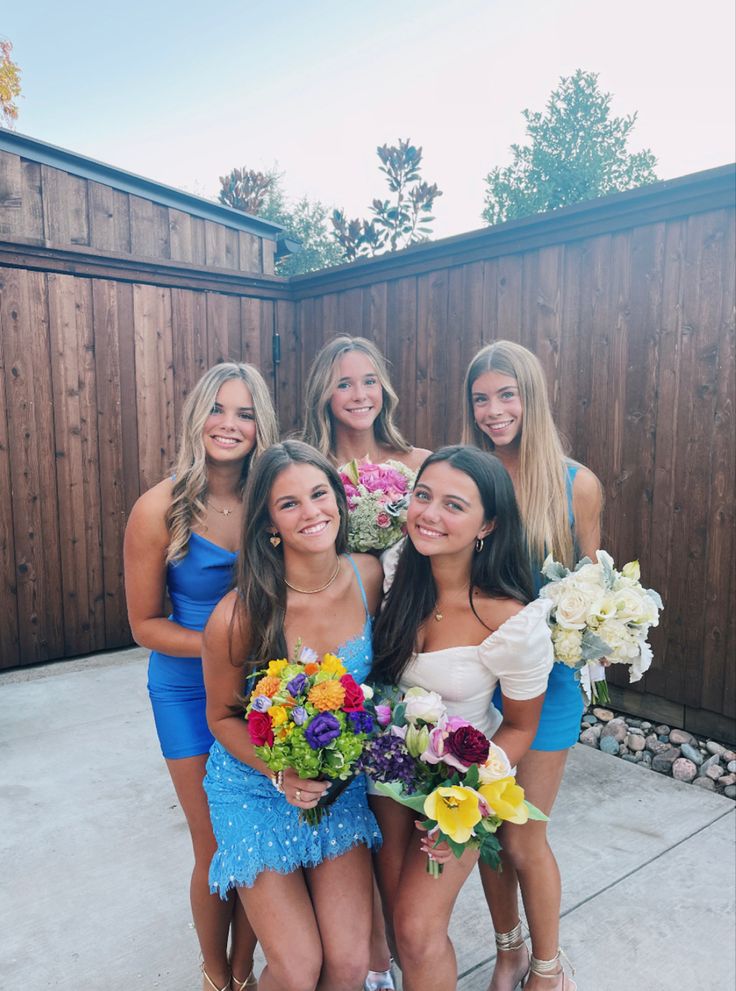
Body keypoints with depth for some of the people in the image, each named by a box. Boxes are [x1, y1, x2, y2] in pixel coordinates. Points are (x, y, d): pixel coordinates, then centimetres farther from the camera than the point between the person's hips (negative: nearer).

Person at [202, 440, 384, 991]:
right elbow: (223, 716, -8)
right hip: (257, 790, -3)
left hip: (342, 785, 3)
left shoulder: (368, 576, -13)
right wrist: (282, 774, -22)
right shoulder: (240, 615, -24)